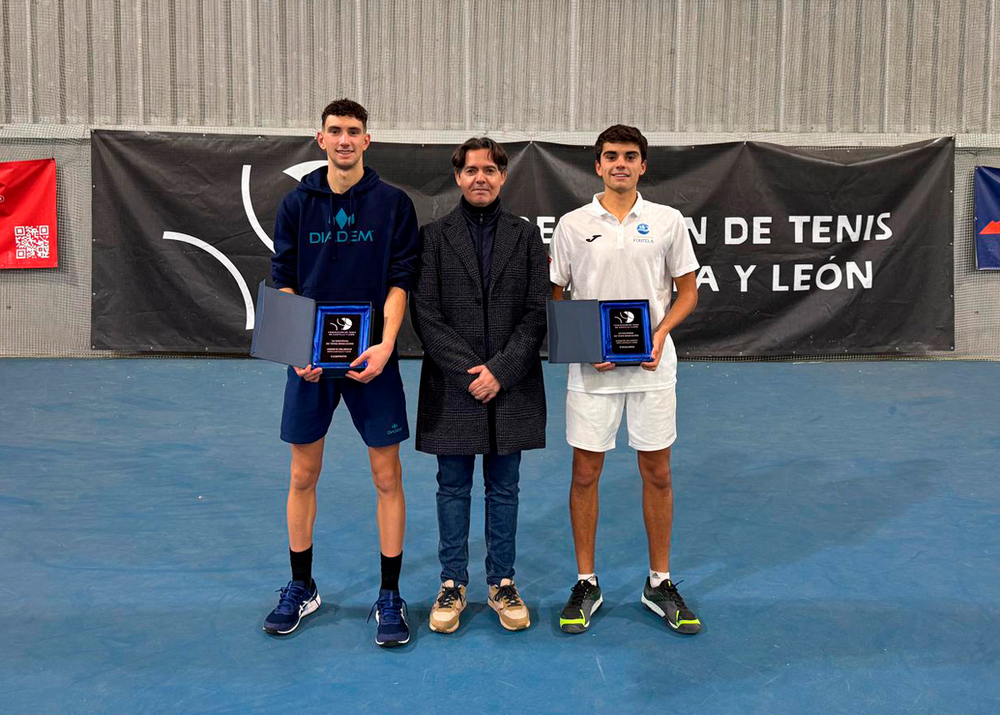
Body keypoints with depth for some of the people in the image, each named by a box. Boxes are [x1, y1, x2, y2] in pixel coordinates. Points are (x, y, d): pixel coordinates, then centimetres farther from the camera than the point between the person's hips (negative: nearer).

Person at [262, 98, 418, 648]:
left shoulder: (393, 203, 1)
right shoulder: (297, 203, 5)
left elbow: (400, 280, -4)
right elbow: (283, 281, 4)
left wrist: (385, 344, -17)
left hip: (371, 357, -2)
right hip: (311, 358, 2)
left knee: (386, 476, 2)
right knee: (303, 475, 9)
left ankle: (390, 596, 16)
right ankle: (301, 589, 26)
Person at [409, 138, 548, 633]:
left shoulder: (526, 236, 5)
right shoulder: (434, 236, 3)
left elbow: (537, 313, 0)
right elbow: (425, 313, -3)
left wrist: (500, 370, -11)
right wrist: (468, 370, -12)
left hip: (511, 386, 1)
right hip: (452, 387, 0)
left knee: (504, 488, 11)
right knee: (453, 488, 9)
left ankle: (502, 583, 23)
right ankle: (453, 583, 22)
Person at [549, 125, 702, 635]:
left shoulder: (667, 221, 4)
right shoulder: (572, 225, 3)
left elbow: (688, 290, 8)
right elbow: (555, 299, 6)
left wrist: (661, 332, -10)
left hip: (652, 368, 1)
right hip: (590, 370, 0)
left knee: (657, 473, 7)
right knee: (585, 473, 4)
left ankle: (660, 583, 22)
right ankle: (586, 584, 19)